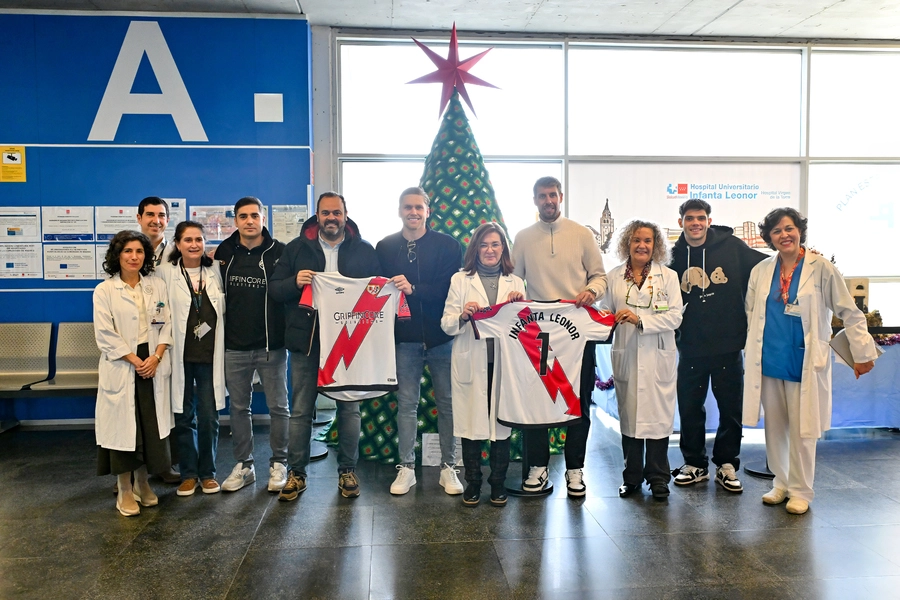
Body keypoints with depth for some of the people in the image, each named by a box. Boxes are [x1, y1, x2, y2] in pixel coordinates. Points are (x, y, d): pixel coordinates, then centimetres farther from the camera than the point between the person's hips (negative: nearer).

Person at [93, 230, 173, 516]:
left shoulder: (158, 285, 7)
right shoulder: (104, 291, -1)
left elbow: (166, 324, 4)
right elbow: (105, 334, -7)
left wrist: (156, 357, -10)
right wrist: (135, 360, -11)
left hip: (154, 366, 3)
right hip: (121, 367, -2)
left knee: (151, 426, 7)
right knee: (123, 425, 2)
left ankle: (143, 483, 24)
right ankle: (125, 491, 15)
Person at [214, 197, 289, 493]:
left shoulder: (280, 252, -4)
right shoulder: (224, 252, 4)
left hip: (272, 345, -2)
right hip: (234, 346, 3)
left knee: (278, 407, 6)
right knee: (238, 407, 12)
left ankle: (278, 464, 21)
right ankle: (243, 465, 25)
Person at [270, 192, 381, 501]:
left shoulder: (364, 250, 5)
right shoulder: (296, 248, 6)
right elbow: (274, 288, 4)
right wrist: (295, 282, -16)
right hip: (306, 339, 0)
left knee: (349, 408, 8)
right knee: (301, 410, 6)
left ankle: (347, 470, 22)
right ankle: (296, 473, 19)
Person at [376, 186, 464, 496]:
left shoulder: (448, 245, 0)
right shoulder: (385, 247, 7)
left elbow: (449, 290, -12)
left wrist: (413, 289, -24)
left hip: (441, 336, -1)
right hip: (404, 338, 1)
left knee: (447, 403, 6)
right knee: (406, 403, 7)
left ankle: (448, 467, 18)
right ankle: (406, 467, 18)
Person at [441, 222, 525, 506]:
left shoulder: (516, 283, 12)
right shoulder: (460, 280, 6)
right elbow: (446, 325, 0)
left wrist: (521, 305, -8)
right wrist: (462, 315, -19)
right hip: (471, 363, -1)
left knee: (502, 422, 5)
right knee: (471, 422, 3)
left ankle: (498, 483, 20)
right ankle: (473, 483, 19)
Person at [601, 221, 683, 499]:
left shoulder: (668, 276, 2)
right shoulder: (614, 277, 8)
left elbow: (674, 317, -5)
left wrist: (640, 320, -16)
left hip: (657, 356, -2)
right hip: (625, 355, 2)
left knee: (657, 414, 0)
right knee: (628, 414, 7)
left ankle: (658, 477, 15)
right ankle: (632, 476, 19)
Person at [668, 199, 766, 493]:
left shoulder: (732, 246, -3)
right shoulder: (676, 256, 2)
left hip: (729, 345, -1)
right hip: (691, 347, 1)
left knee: (732, 408, 9)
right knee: (690, 408, 9)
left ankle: (727, 465, 26)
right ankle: (695, 464, 27)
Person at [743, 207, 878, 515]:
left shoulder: (822, 269, -5)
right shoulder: (761, 271, 5)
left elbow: (850, 313, -2)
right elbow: (751, 314, 14)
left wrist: (863, 354, -2)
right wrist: (755, 349, 10)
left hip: (804, 363, -3)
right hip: (769, 362, 4)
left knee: (801, 430, 1)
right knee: (774, 428, 11)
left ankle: (800, 490, 17)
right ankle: (781, 483, 26)